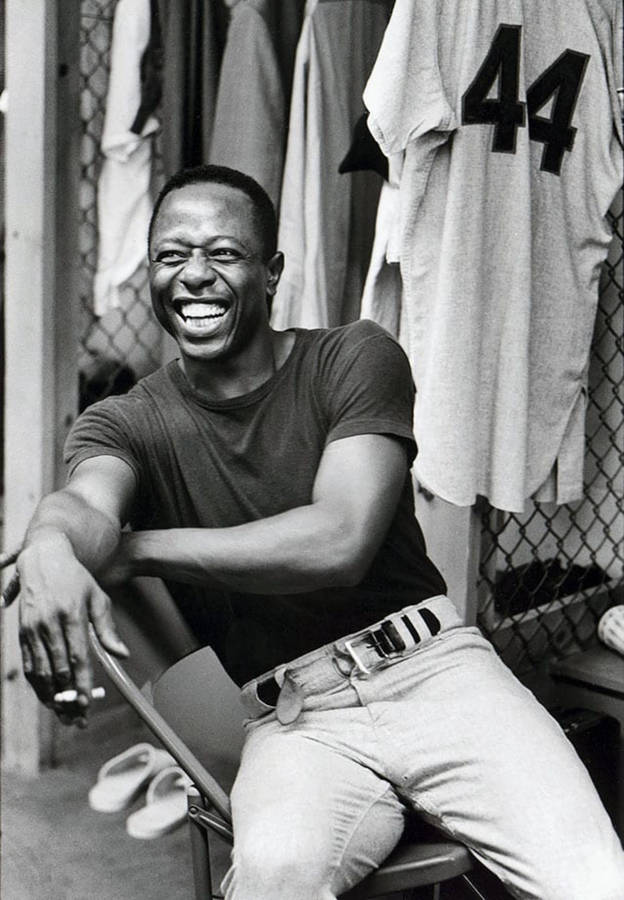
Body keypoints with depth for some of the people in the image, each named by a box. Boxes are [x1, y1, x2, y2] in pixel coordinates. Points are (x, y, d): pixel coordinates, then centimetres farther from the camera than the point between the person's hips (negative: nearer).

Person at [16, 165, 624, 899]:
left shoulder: (356, 359, 2)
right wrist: (52, 544, -44)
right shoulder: (124, 423, 7)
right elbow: (87, 503, -18)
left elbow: (340, 541, -12)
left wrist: (135, 549, -12)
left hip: (432, 665, 0)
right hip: (295, 723, 0)